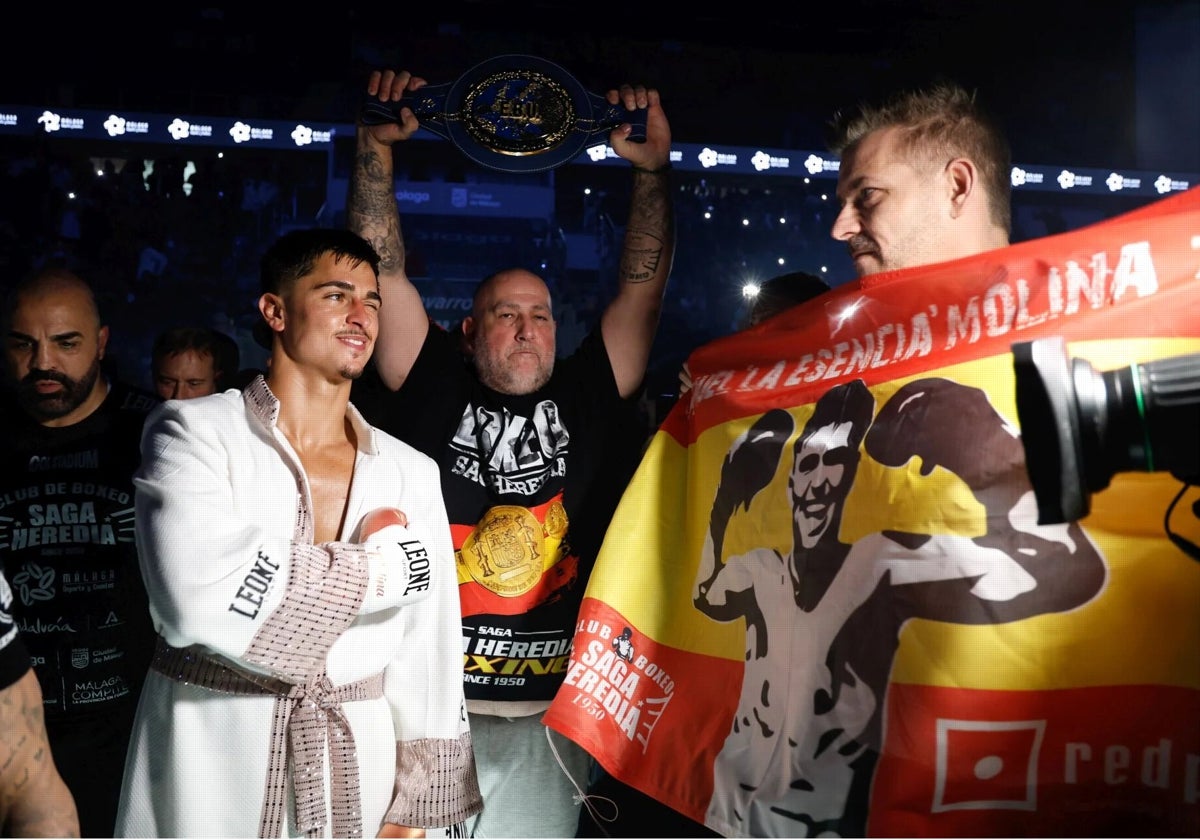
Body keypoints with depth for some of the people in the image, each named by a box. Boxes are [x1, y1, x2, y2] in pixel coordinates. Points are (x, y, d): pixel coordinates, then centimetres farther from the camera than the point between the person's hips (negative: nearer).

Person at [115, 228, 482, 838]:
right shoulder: (193, 431, -8)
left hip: (357, 775, 3)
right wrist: (374, 566, -13)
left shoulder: (412, 475, 3)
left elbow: (426, 648, 4)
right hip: (206, 771, -3)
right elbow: (201, 597, -24)